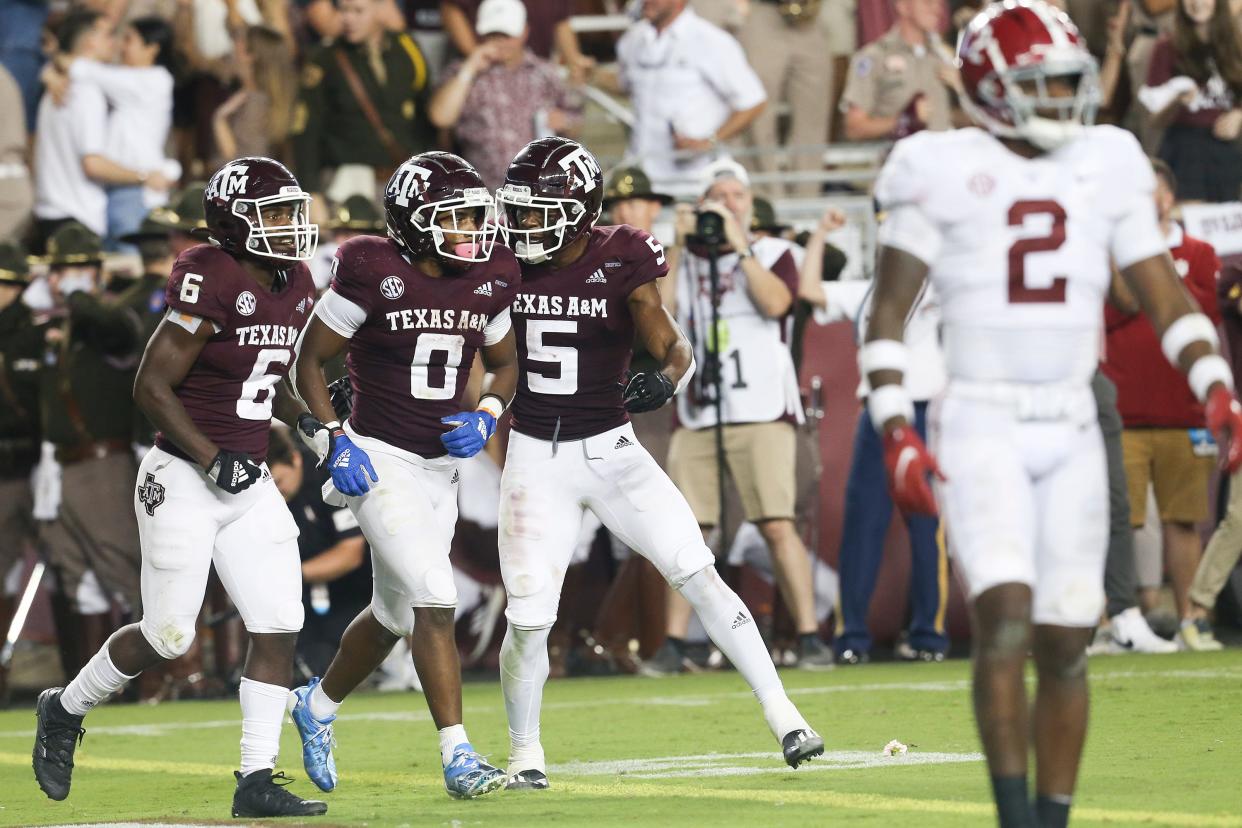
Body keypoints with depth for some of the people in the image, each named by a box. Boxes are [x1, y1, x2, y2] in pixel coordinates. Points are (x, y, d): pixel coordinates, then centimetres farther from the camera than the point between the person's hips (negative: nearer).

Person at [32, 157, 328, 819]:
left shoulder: (294, 290, 7)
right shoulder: (213, 282, -18)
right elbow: (152, 387, -18)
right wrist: (212, 459, -21)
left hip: (249, 483, 7)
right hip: (183, 482, -7)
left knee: (279, 627, -3)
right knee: (167, 635, -1)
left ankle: (257, 780, 1)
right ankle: (65, 710, 24)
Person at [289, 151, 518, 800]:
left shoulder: (489, 280, 1)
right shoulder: (372, 274, -15)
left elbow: (505, 366, 16)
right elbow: (309, 362, -6)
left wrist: (485, 418, -4)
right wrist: (336, 441, -15)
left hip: (442, 466, 7)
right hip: (379, 462, -6)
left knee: (394, 613, 18)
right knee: (435, 601, -17)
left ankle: (317, 705, 42)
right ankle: (457, 757, -15)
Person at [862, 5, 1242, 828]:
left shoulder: (1106, 167, 7)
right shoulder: (947, 172, -4)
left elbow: (1166, 298, 9)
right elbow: (888, 314, -3)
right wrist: (896, 432, -13)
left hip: (1072, 433, 4)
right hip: (981, 427, -4)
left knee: (1065, 644, 4)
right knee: (1006, 616, -19)